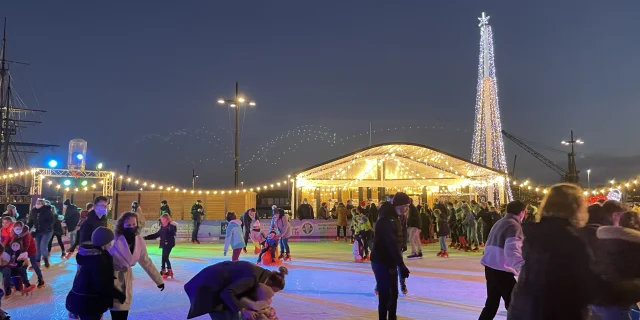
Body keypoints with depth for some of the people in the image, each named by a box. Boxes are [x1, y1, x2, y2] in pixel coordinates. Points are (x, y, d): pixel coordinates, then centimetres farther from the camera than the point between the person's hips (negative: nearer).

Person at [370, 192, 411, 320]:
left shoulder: (394, 217, 9)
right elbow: (392, 244, -30)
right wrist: (402, 265, -31)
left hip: (389, 261, 10)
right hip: (381, 262, -10)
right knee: (385, 295, -6)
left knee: (393, 293, 17)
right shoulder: (387, 220, -24)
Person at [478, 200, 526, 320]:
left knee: (491, 303, 18)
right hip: (501, 270, -9)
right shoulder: (514, 225, -12)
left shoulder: (500, 223, 16)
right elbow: (512, 251, -28)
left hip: (490, 267, 9)